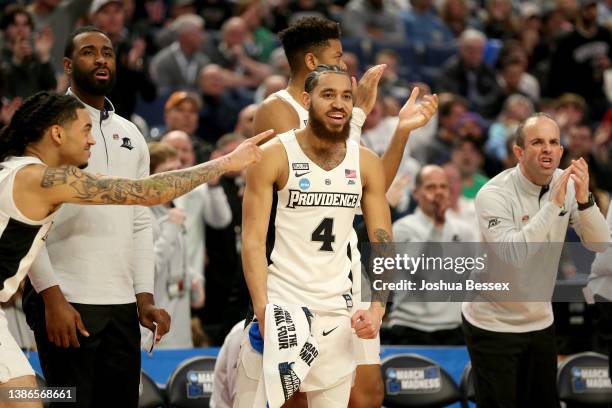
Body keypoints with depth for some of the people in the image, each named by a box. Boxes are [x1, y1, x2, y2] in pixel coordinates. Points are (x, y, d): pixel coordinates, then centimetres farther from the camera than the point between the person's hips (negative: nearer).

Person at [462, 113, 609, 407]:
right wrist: (554, 204, -35)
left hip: (540, 322, 6)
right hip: (493, 325, -6)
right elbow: (514, 255, -34)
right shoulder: (494, 194, -21)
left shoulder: (567, 184, -4)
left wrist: (584, 200, -25)